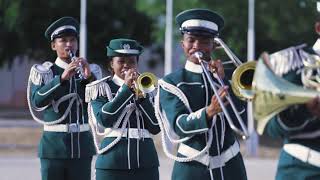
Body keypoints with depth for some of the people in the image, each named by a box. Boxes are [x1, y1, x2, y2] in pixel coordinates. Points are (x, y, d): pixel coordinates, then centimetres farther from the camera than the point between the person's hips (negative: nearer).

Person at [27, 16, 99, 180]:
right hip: (53, 146, -2)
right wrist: (62, 77, -25)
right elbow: (37, 100, -15)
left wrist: (89, 77, -16)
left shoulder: (90, 71, 10)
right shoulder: (43, 72, 2)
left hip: (82, 146, 2)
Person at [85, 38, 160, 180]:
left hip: (146, 163, 3)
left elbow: (155, 128, 5)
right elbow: (104, 119, -12)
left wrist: (141, 97, -6)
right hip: (113, 164, -3)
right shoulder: (101, 88, 6)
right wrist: (126, 88, -11)